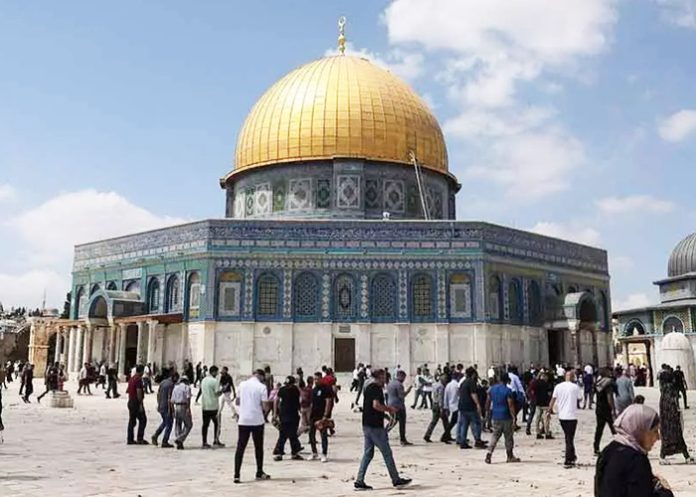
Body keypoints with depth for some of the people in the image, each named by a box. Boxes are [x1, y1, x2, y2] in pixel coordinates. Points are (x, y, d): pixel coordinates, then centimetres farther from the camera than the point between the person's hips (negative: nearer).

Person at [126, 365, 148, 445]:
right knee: (142, 420, -3)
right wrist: (141, 404, -19)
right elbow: (139, 392, -20)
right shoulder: (139, 379, -15)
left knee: (132, 421, 10)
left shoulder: (131, 379, 13)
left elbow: (128, 391, 20)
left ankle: (130, 439, 11)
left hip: (130, 402, 9)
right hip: (136, 402, -9)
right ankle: (140, 439, -5)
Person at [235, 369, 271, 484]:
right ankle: (259, 473, 24)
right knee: (258, 448, 13)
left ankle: (236, 475, -4)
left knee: (240, 448, 3)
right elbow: (265, 406, -11)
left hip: (243, 421, 3)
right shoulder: (262, 387, -8)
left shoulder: (242, 384, 5)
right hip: (257, 421, -2)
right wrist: (266, 410, 9)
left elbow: (237, 402, 13)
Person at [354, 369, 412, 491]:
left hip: (366, 424, 9)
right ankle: (396, 480, 11)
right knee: (387, 453, 2)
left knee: (368, 453, 11)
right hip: (375, 426, -9)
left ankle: (359, 481, 7)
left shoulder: (368, 387, 15)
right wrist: (389, 409, -12)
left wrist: (387, 408, 18)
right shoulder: (377, 388, -14)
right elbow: (376, 405, -26)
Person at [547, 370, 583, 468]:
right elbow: (580, 398, 4)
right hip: (572, 416, -4)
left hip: (561, 416, 4)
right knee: (570, 439, 1)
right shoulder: (575, 387, -8)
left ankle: (572, 456, 31)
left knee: (568, 438, 20)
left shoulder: (558, 386, 1)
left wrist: (549, 412, 6)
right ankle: (567, 462, -1)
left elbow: (553, 400, 1)